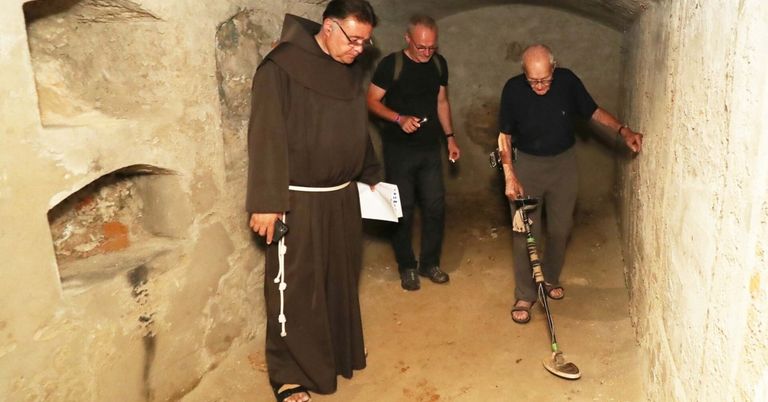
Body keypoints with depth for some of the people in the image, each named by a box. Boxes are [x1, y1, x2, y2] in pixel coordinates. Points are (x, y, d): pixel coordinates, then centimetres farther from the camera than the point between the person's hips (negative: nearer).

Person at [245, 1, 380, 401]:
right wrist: (266, 202, -20)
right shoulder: (282, 66, -13)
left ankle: (340, 354, 37)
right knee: (295, 289, 1)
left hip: (343, 197, 7)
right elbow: (266, 136, -17)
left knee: (340, 280, 17)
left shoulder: (351, 71, 9)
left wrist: (370, 175, 19)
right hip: (298, 201, -7)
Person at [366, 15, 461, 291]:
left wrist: (450, 137, 9)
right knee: (403, 209, 3)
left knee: (435, 206, 6)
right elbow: (372, 101, -9)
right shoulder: (391, 64, -11)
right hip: (399, 149, -4)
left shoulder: (439, 64, 4)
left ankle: (430, 262, 23)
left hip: (430, 148, 5)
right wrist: (400, 119, -24)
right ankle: (407, 267, 19)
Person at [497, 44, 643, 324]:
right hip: (527, 164, -2)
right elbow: (505, 135, -8)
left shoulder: (568, 81, -13)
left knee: (560, 228, 11)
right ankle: (524, 296, 8)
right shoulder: (513, 89, -16)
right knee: (524, 232, -3)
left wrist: (623, 130, -15)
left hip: (563, 163, 2)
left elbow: (593, 111, 1)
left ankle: (551, 278, 35)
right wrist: (510, 176, -15)